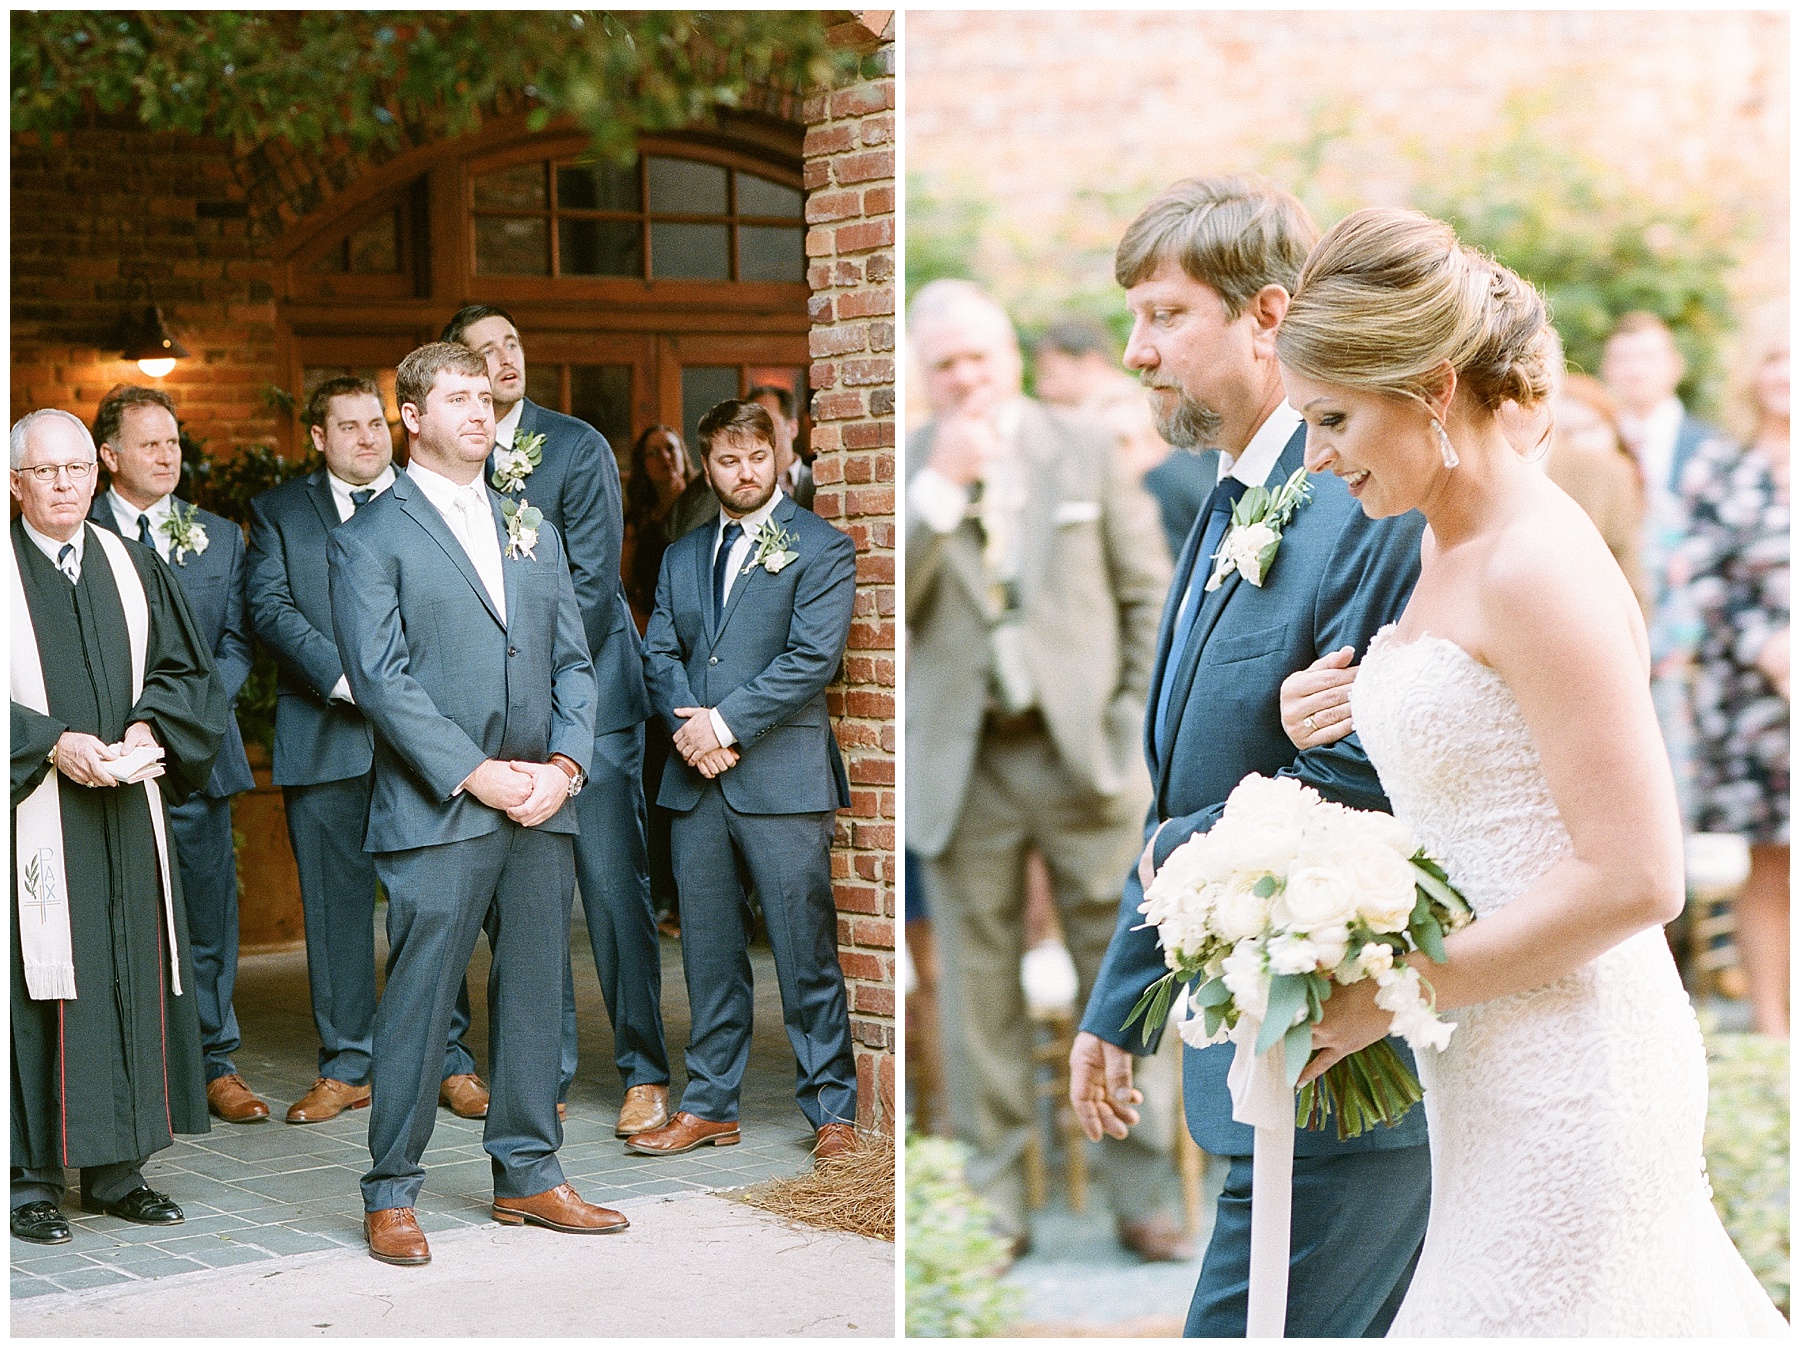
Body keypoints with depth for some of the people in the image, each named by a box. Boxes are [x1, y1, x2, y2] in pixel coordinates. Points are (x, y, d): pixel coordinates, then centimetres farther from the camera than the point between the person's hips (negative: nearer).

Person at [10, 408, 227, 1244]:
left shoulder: (132, 569, 12)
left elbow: (186, 671, 12)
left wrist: (148, 728, -7)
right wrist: (53, 744, -18)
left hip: (127, 813, 5)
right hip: (32, 820, -5)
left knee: (132, 980, 6)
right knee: (37, 984, -5)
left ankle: (116, 1169, 14)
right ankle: (30, 1179, 3)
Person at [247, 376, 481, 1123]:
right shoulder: (279, 511, 11)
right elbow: (270, 606, -1)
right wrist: (343, 678, -14)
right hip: (326, 737, 1)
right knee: (335, 902, 4)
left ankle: (450, 1060, 10)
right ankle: (345, 1066, 13)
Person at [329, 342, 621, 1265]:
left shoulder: (533, 533, 17)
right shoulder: (369, 538, -1)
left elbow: (573, 662, 14)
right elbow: (381, 679, -9)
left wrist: (564, 761, -3)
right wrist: (474, 775, -14)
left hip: (541, 809, 6)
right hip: (435, 811, -6)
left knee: (533, 993, 10)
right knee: (418, 1000, -4)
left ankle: (527, 1176, 20)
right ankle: (391, 1197, 5)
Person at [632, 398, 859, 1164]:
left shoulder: (820, 549, 0)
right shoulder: (682, 557, 18)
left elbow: (813, 658, -10)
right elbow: (659, 652, 10)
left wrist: (725, 722, -13)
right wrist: (688, 726, -9)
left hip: (781, 777, -5)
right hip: (696, 782, 5)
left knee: (806, 952, -3)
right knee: (708, 951, 10)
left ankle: (831, 1109, 6)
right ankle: (709, 1106, 18)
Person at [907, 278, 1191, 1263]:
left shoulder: (1084, 450, 7)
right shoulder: (902, 470, 5)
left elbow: (1149, 592, 9)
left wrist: (1136, 720, 0)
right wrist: (939, 488, -14)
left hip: (1083, 755, 0)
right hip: (961, 766, 0)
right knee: (979, 988, 3)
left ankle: (1142, 1199, 10)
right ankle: (993, 1206, 12)